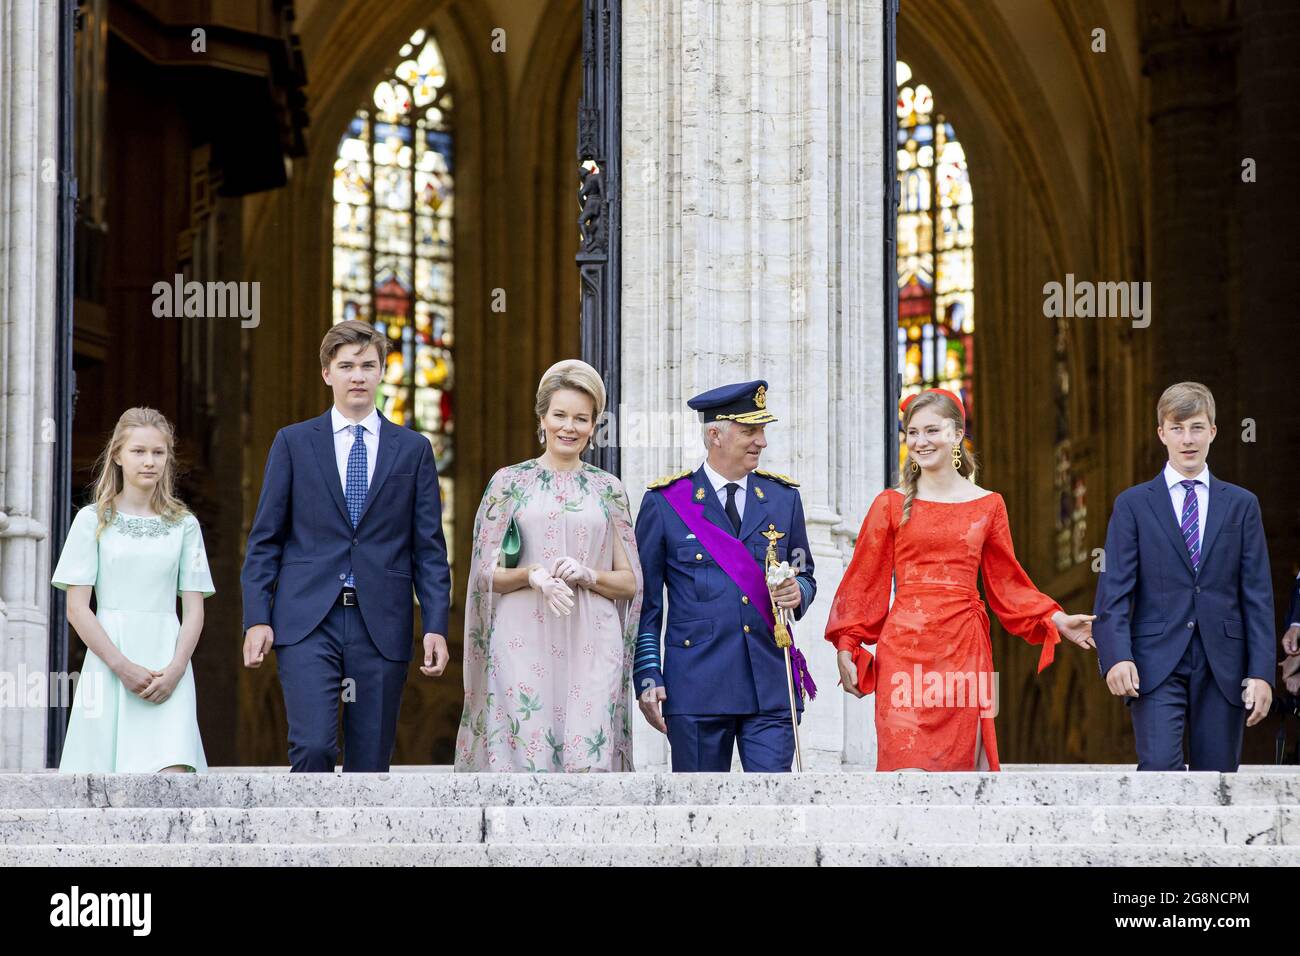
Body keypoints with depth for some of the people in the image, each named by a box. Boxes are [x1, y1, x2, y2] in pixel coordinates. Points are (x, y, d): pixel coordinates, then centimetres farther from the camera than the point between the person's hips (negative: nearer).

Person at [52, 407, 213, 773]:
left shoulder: (184, 524, 11)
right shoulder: (93, 520, 5)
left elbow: (194, 611, 8)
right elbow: (77, 608, 0)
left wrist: (175, 670, -8)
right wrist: (122, 666, -11)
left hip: (168, 664, 1)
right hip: (108, 663, -1)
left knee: (172, 774, -16)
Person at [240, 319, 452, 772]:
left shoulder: (413, 449, 9)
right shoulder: (293, 442, 7)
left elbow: (429, 547, 8)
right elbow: (265, 539, 6)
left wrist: (436, 626, -1)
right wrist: (256, 618, -3)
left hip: (381, 627, 1)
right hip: (307, 622, -1)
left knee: (371, 763, 4)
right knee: (313, 747, -17)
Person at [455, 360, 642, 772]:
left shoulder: (608, 489, 12)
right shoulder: (509, 482, 8)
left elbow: (631, 582, 11)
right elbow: (486, 573, 5)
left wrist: (586, 575, -9)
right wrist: (534, 575, -15)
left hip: (591, 648, 1)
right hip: (524, 644, -1)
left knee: (589, 758, -6)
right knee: (523, 757, -8)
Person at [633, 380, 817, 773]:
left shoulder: (783, 497, 12)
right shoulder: (665, 502, 3)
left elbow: (805, 575, 21)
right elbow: (645, 603, 4)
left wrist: (798, 592, -4)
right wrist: (647, 679, -2)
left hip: (771, 685, 2)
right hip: (697, 685, -2)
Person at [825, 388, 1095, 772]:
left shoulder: (988, 505, 10)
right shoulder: (891, 504, 5)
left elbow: (1006, 583, 14)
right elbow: (865, 583, 6)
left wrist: (1058, 621, 5)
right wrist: (846, 649, 0)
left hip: (964, 650, 2)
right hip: (904, 650, -1)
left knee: (959, 758, 1)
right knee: (905, 758, -8)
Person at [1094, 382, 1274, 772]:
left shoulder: (1241, 505, 11)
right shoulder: (1133, 504, 7)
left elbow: (1257, 594, 7)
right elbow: (1114, 590, 0)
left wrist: (1261, 671, -2)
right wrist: (1117, 655, -15)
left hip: (1222, 668, 2)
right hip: (1156, 666, -2)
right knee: (1159, 769, -19)